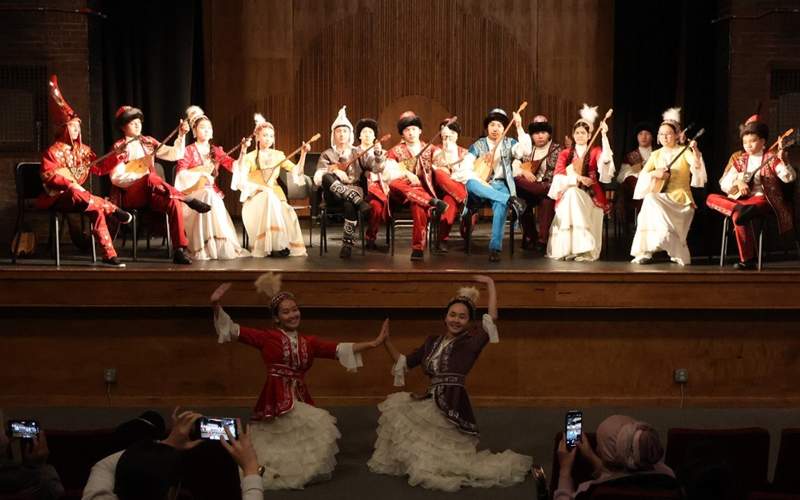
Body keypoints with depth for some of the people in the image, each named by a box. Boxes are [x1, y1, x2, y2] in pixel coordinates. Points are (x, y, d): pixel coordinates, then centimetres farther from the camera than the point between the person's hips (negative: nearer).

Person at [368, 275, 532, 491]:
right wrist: (386, 341, 7)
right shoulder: (433, 341, 12)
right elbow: (404, 362, 16)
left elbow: (492, 317, -18)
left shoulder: (471, 342, -5)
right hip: (433, 403, 7)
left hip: (452, 406, -7)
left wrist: (490, 283, -12)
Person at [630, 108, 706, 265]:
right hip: (660, 197, 4)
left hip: (680, 198, -4)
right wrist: (654, 174, -16)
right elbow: (642, 176, 3)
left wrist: (696, 152, -38)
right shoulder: (656, 154, 13)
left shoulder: (684, 152, 1)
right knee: (649, 199, -28)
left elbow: (697, 166, -20)